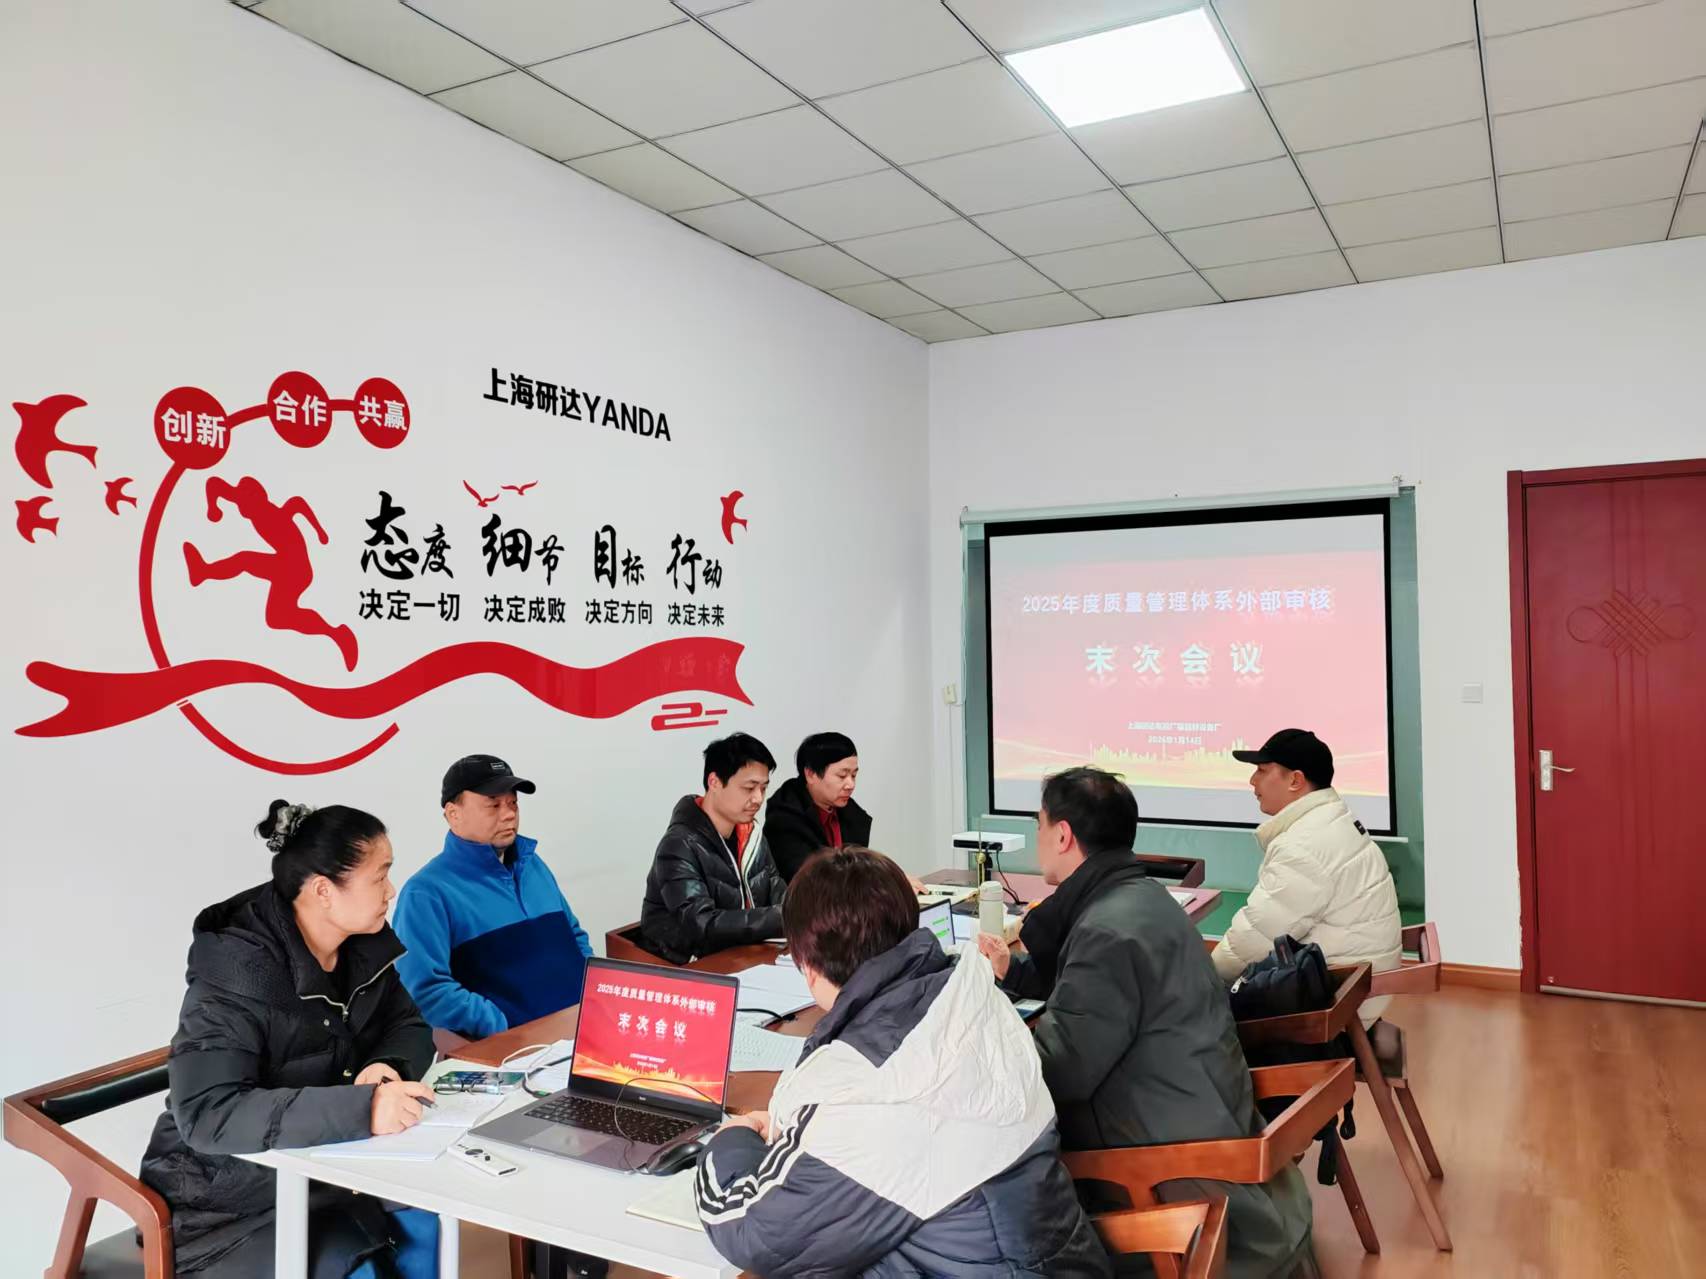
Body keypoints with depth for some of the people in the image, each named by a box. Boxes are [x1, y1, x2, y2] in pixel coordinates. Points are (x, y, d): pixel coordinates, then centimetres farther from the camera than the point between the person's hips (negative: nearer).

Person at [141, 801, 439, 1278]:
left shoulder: (365, 944, -6)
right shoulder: (236, 973, -27)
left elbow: (410, 1027, 3)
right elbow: (206, 1115, -35)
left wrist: (388, 1065, -21)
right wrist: (361, 1109, -44)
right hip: (232, 1195, -6)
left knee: (424, 1221, -13)